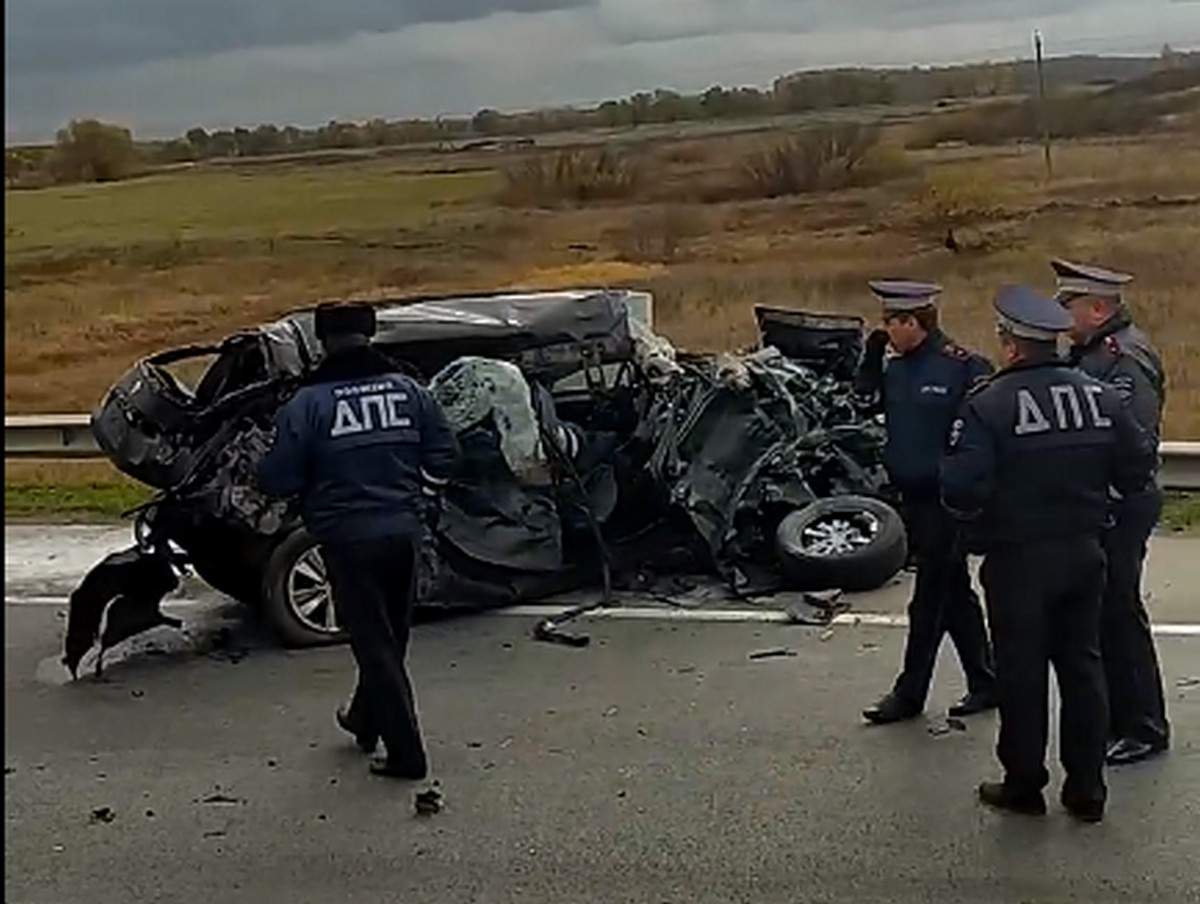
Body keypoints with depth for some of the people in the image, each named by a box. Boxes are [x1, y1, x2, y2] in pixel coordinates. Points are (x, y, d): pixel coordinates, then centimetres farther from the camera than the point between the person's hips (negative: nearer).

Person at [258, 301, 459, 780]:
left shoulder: (308, 403, -11)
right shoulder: (409, 390, 0)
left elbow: (280, 479, -11)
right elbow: (444, 453, 4)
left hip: (348, 539, -5)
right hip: (403, 532, 5)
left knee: (374, 642, 2)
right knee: (389, 637, 20)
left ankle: (405, 753, 3)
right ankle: (366, 720, 41)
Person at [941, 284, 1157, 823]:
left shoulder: (989, 403, -16)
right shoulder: (1099, 395, 0)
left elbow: (962, 488, -23)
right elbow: (1138, 468, 3)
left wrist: (973, 519, -1)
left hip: (1018, 559, -4)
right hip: (1084, 552, 5)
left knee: (1022, 673, 8)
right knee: (1083, 666, 14)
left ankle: (1023, 786, 19)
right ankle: (1087, 790, 21)